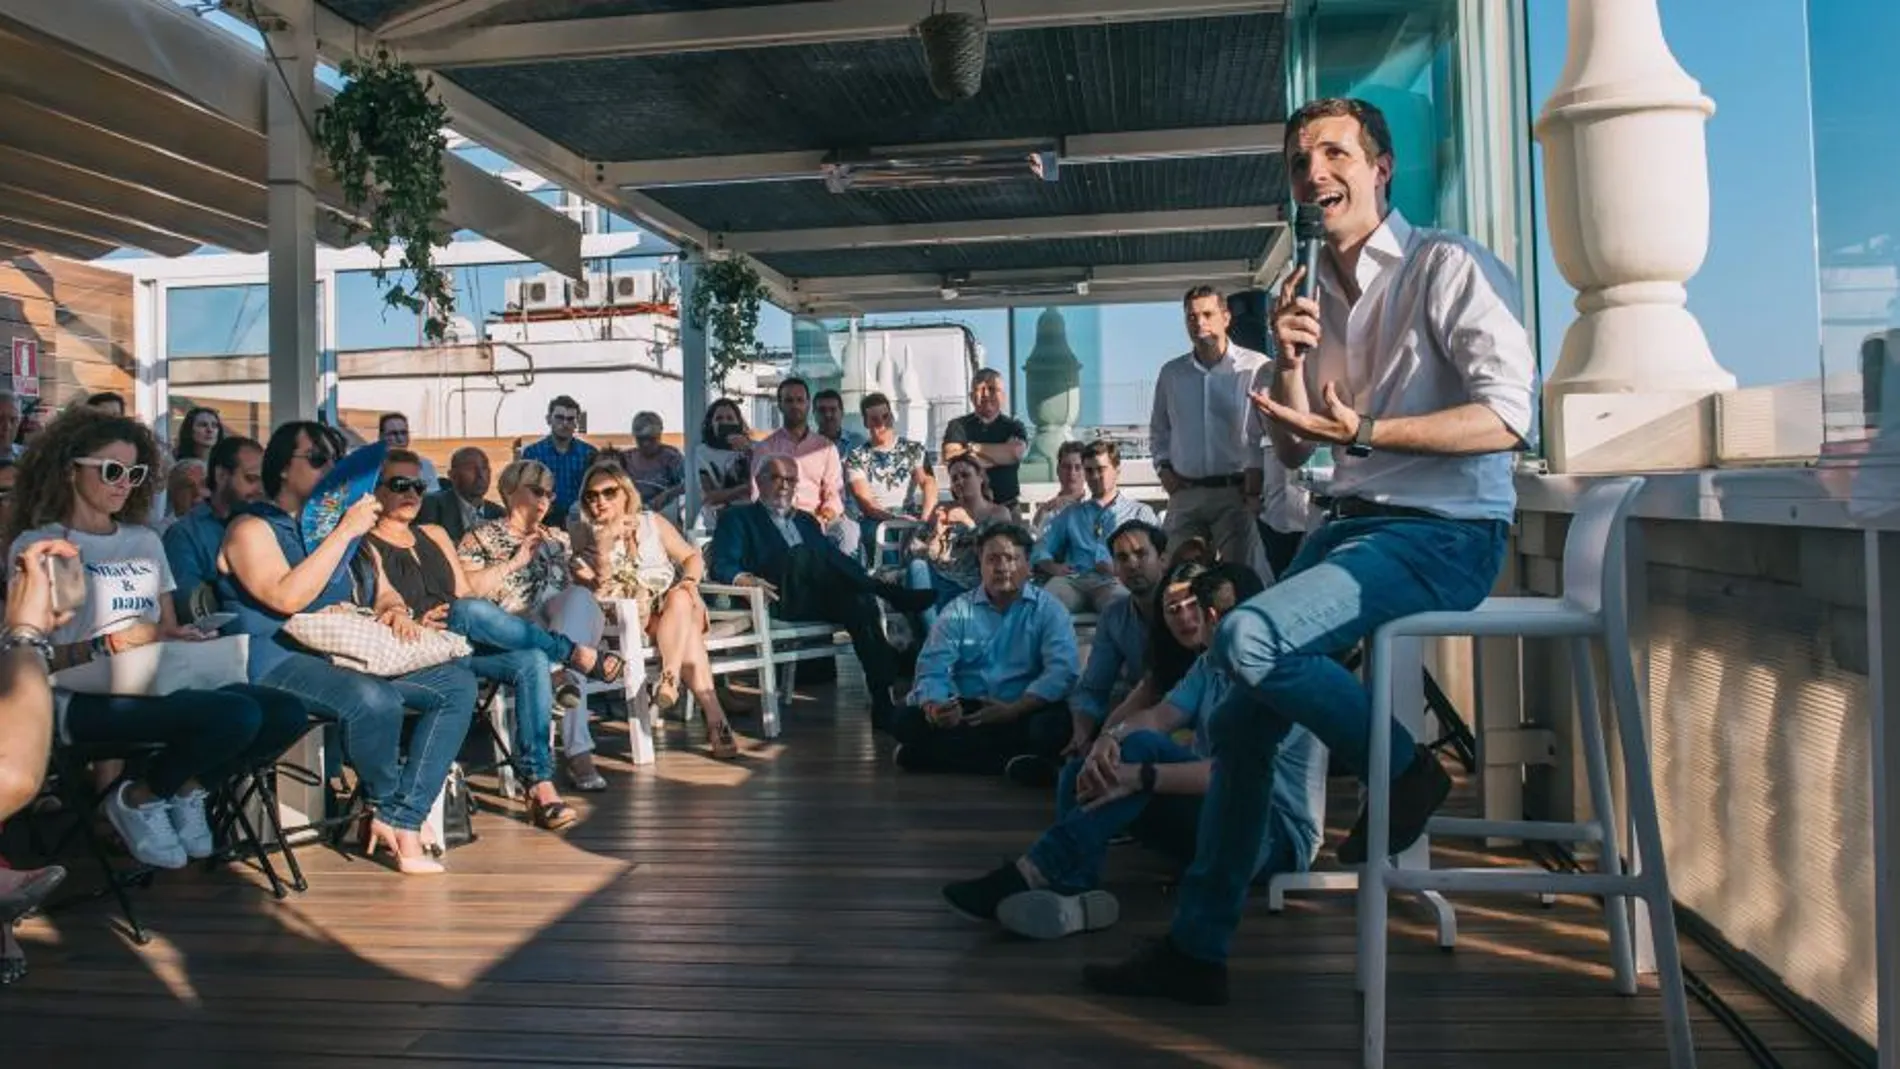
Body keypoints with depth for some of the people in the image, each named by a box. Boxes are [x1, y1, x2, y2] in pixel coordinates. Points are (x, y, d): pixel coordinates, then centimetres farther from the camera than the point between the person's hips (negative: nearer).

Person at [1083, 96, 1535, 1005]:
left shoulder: (1447, 267, -8)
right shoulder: (1318, 291, 14)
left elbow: (1510, 416, -18)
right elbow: (1292, 451, 15)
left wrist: (1363, 431, -24)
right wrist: (1289, 360, -3)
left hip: (1445, 533, -7)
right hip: (1354, 522, 7)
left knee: (1248, 639, -29)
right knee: (1242, 719, 1)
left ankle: (1405, 770, -2)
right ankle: (1196, 948, 12)